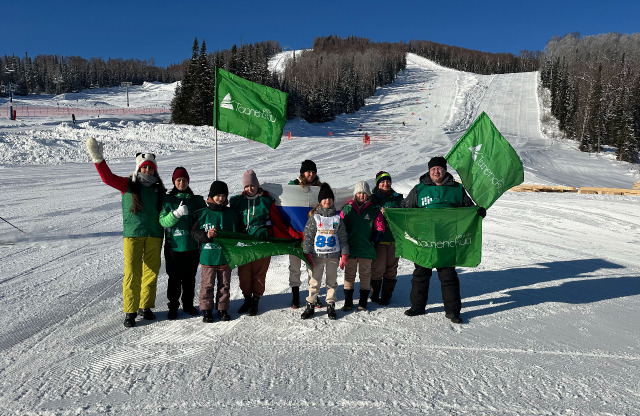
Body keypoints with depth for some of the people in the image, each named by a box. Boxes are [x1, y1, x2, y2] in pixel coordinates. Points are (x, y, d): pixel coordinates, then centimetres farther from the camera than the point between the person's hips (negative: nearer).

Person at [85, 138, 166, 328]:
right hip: (133, 234, -3)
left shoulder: (158, 189, 12)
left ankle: (146, 306, 23)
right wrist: (98, 159, -20)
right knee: (132, 273, -5)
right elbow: (108, 178, -9)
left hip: (154, 235, 3)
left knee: (151, 271, 8)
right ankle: (130, 311, 5)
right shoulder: (128, 184, 4)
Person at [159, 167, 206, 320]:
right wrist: (177, 213, -24)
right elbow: (163, 221, -8)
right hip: (174, 245, -2)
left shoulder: (197, 200, 8)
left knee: (190, 278, 11)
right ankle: (173, 306, 17)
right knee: (174, 278, 3)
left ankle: (188, 304, 25)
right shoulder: (167, 199, 2)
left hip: (192, 245, 2)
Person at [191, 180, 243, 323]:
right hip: (208, 257, -2)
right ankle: (206, 310, 17)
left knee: (224, 285, 10)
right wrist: (206, 235, -19)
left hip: (226, 257, 2)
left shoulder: (232, 214, 7)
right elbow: (194, 232, -2)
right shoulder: (202, 213, 0)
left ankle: (223, 309, 22)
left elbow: (239, 234, 15)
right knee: (207, 284, 4)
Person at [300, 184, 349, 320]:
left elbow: (343, 237, 8)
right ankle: (310, 305, 14)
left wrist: (344, 255, 2)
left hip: (333, 255, 1)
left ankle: (331, 306, 20)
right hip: (317, 255, -1)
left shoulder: (338, 218, 5)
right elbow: (308, 236, 0)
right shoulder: (314, 217, 1)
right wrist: (308, 255, -6)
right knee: (314, 281, 2)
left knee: (332, 281, 9)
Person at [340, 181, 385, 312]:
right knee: (349, 274, 7)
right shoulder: (347, 209, 3)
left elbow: (380, 228, 6)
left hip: (367, 249, 0)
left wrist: (373, 240, -4)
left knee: (365, 274, 7)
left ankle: (363, 302, 17)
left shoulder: (373, 210, 2)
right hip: (350, 249, 1)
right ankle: (348, 301, 16)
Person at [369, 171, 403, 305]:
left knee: (391, 268, 7)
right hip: (378, 239, -4)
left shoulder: (397, 198, 12)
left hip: (394, 239, 4)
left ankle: (387, 295, 19)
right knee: (378, 268, -6)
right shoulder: (373, 198, 2)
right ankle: (375, 293, 12)